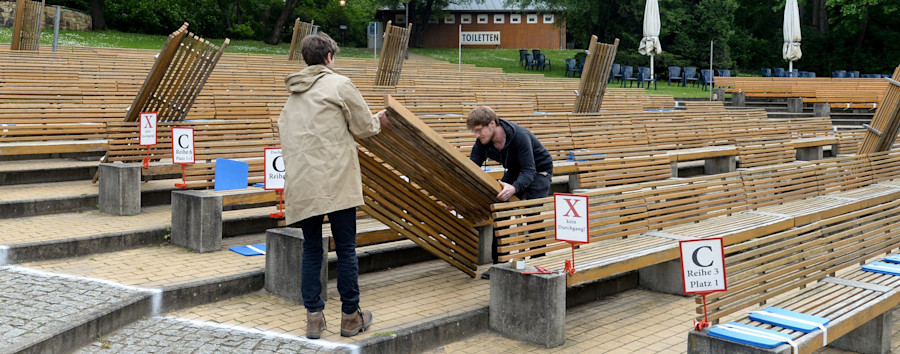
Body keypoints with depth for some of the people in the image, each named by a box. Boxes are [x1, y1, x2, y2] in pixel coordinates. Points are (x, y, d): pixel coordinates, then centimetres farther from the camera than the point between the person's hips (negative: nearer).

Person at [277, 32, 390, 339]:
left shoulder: (293, 94, 17)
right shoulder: (339, 84, -3)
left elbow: (284, 131, 18)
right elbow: (364, 127, 1)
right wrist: (379, 121, 21)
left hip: (301, 184, 6)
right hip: (336, 182, -6)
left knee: (311, 250, 11)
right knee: (346, 249, 3)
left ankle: (313, 317, 11)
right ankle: (351, 317, 10)